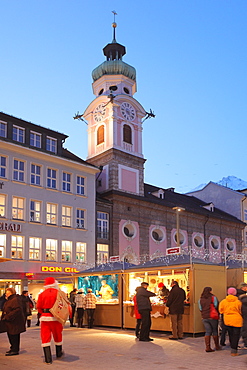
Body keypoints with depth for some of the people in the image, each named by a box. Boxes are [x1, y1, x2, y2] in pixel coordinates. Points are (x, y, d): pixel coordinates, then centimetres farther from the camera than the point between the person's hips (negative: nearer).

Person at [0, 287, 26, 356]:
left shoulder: (15, 300, -17)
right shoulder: (9, 300, 17)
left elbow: (17, 310, -27)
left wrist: (7, 317, -26)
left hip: (14, 322, -10)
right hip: (9, 322, 10)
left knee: (14, 336, -4)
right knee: (10, 335, 16)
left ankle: (15, 350, 2)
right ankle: (13, 348, 27)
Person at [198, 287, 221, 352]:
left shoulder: (200, 299, 5)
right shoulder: (213, 298, -7)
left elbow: (200, 309, 6)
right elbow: (216, 307, -5)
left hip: (204, 318, 3)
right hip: (213, 317, -3)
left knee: (207, 332, 8)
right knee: (215, 331, 12)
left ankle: (207, 347, 2)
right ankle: (217, 346, 22)